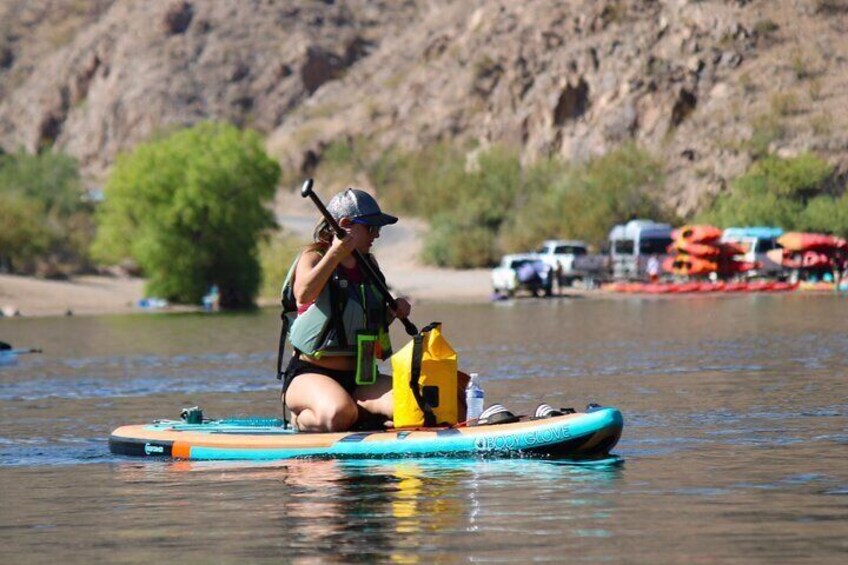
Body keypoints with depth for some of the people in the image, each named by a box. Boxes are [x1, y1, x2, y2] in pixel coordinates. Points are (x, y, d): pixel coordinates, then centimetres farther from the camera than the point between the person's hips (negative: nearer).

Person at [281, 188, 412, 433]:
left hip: (359, 378, 5)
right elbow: (303, 294, -28)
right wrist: (335, 253, -34)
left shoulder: (369, 264, 14)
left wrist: (393, 312, 4)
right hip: (310, 375, -5)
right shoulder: (314, 257, -5)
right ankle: (300, 417, -3)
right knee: (338, 415, -36)